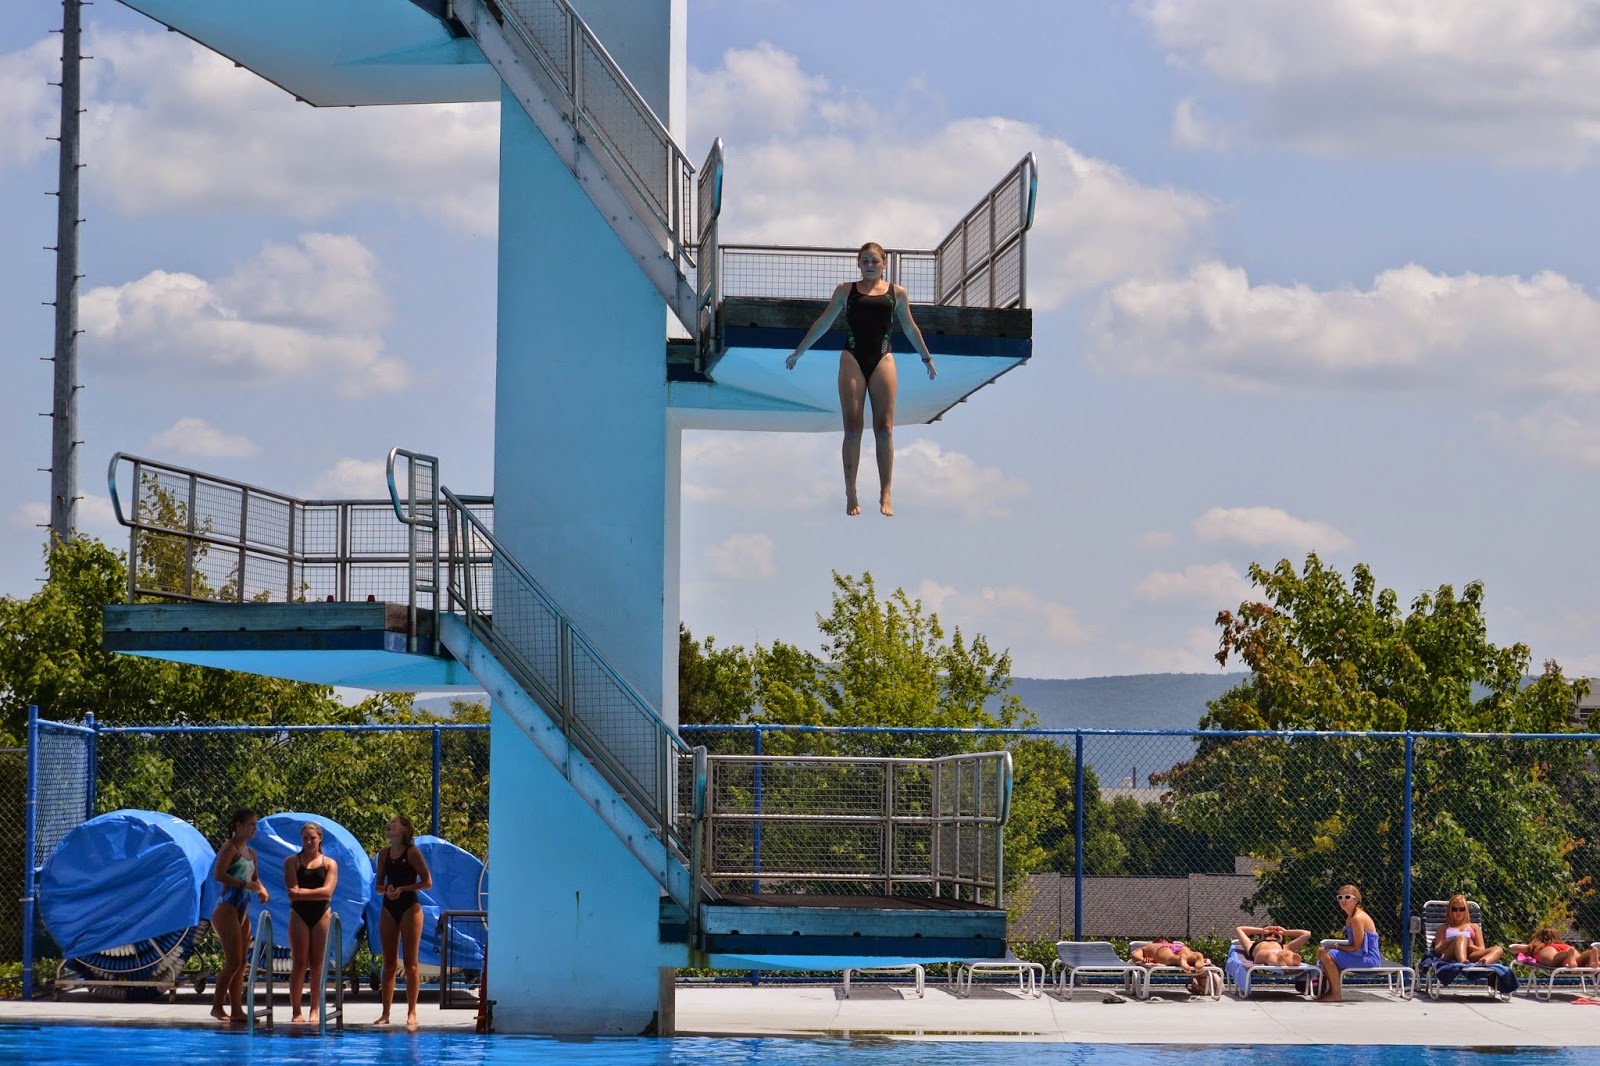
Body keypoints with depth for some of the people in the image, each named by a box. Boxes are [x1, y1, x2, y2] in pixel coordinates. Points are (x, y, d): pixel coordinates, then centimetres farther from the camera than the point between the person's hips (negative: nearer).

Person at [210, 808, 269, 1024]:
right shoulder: (230, 847, -8)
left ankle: (237, 1011, 8)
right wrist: (245, 884, -23)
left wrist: (261, 889, 6)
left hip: (243, 911, 9)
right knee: (233, 961, -12)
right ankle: (217, 1006, -4)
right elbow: (219, 874, -20)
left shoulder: (251, 852, 17)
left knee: (242, 963, 6)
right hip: (227, 908, -9)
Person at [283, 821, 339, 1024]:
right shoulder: (292, 862, 4)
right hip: (299, 915, -1)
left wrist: (302, 892, -10)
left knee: (317, 964, 1)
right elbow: (292, 892, -7)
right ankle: (296, 1012, -2)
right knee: (299, 964, -4)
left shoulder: (329, 864, 7)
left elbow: (327, 892, -8)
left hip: (321, 914, 1)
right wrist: (314, 893, -9)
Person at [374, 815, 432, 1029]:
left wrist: (403, 889, -16)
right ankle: (385, 1013, 7)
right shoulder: (384, 853, 9)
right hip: (389, 908, 5)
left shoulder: (412, 852, -5)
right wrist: (386, 889, -11)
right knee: (389, 963, 5)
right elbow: (379, 885, 11)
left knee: (410, 963, -3)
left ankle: (412, 1012, 0)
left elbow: (427, 882, -7)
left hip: (410, 907, -5)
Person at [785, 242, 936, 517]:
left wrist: (927, 358, 25)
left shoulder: (897, 293, 9)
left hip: (883, 361, 1)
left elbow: (910, 328, 20)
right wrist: (799, 351, 15)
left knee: (884, 430, -3)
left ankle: (885, 494, 1)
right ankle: (850, 495, 0)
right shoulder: (846, 290, 8)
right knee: (852, 429, -4)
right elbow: (823, 323, 14)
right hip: (852, 360, -1)